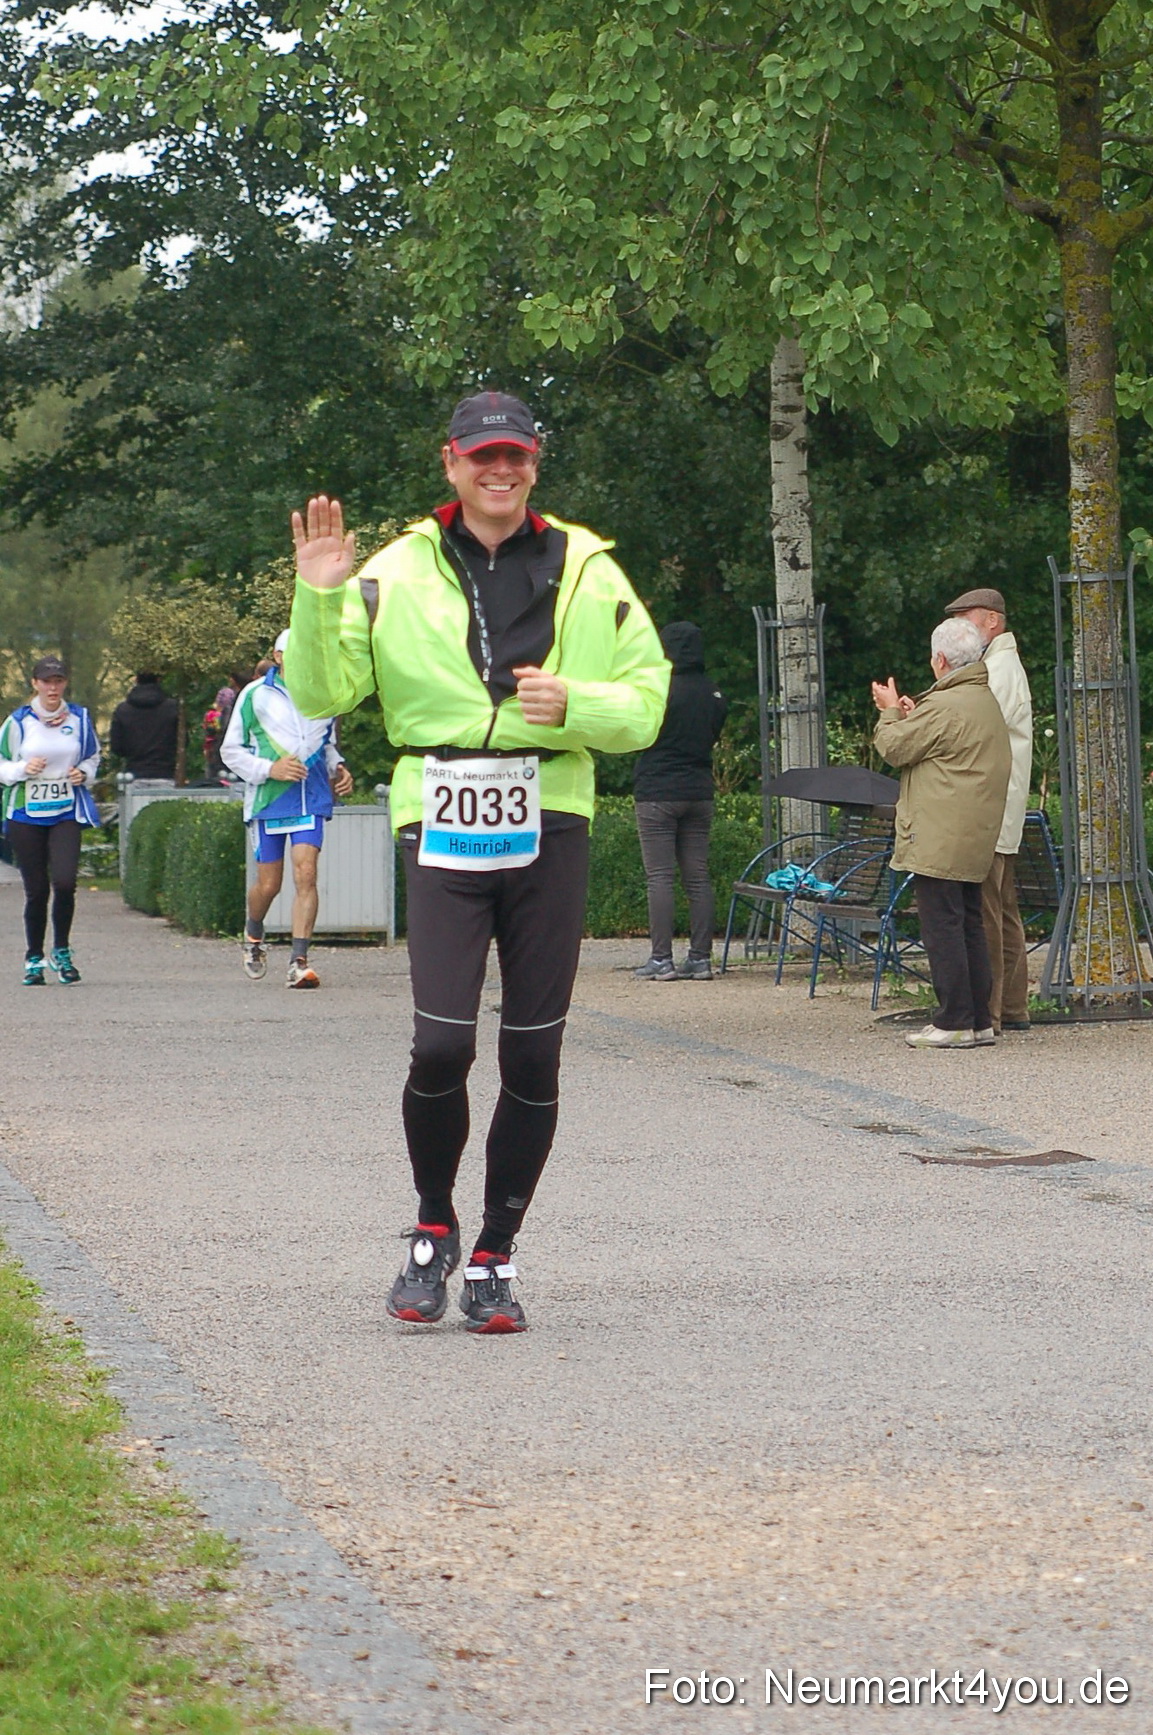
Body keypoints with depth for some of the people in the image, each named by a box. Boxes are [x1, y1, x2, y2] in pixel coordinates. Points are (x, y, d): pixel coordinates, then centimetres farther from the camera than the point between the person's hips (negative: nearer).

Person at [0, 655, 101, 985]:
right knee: (36, 890, 2)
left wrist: (83, 773, -2)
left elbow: (93, 757, 19)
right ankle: (34, 959, 18)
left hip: (66, 813, 0)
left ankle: (62, 951, 7)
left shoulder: (79, 718, 5)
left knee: (65, 881, -15)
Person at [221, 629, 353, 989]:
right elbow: (231, 750, 3)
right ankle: (253, 936, 36)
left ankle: (299, 961, -14)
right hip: (268, 799, -2)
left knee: (305, 875, -13)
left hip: (312, 799, 2)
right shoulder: (256, 695, 1)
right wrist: (270, 769, -11)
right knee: (268, 884, 5)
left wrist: (338, 769, 7)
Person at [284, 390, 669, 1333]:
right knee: (442, 1045, -12)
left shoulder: (588, 573, 8)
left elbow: (645, 703, 7)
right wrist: (319, 600, -12)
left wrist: (572, 704, -12)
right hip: (443, 826, -1)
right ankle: (434, 1229, 12)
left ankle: (495, 1256, 17)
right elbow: (321, 695, 3)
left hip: (548, 827, 2)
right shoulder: (396, 575, 5)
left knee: (534, 1057, 3)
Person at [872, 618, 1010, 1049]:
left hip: (939, 839, -9)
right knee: (969, 925, 12)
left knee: (942, 925, -7)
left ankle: (954, 1022, -8)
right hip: (975, 838, 9)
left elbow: (894, 747, -9)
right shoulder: (987, 702, 14)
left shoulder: (943, 706, -17)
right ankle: (979, 1021, 13)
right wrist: (911, 717, 19)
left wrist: (891, 713, 8)